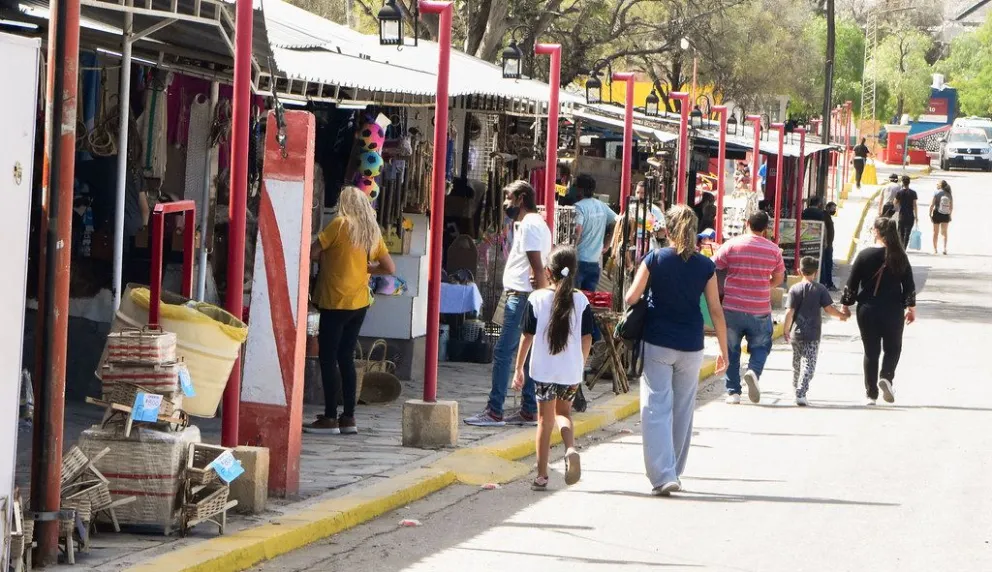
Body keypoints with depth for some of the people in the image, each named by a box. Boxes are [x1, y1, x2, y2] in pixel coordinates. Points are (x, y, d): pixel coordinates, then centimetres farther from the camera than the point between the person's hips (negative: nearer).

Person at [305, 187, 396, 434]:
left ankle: (330, 418, -5)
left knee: (328, 358, -3)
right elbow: (389, 268, 11)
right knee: (346, 358, 12)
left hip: (336, 302, -7)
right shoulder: (372, 232, 7)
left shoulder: (340, 224, -10)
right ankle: (348, 417, 11)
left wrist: (326, 257, 9)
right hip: (360, 302, 7)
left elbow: (312, 252, -11)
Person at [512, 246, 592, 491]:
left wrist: (519, 368, 5)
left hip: (544, 370, -2)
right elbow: (587, 339, 1)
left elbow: (527, 336, -4)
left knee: (545, 419, 7)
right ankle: (571, 449, -6)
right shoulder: (581, 301, -2)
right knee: (563, 412, 22)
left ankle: (542, 475, 7)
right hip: (571, 370, 2)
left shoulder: (537, 298, -6)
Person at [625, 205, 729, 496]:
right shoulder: (706, 266, -1)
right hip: (691, 347, 2)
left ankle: (662, 475, -15)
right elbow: (716, 310, 0)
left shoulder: (654, 259, -5)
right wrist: (724, 350, 8)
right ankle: (673, 471, 23)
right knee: (682, 410, 15)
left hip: (656, 343, -2)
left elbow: (631, 297, -7)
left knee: (657, 409, -3)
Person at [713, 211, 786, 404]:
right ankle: (754, 370, -15)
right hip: (760, 310, 1)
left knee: (731, 350, 10)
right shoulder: (773, 249, 0)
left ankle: (733, 391, 8)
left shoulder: (732, 245, -6)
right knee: (760, 346, 14)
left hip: (732, 308, -1)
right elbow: (779, 278, 12)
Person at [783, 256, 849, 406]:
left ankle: (797, 390, 29)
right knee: (809, 365, -3)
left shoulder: (795, 289, -3)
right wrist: (842, 315, 12)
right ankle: (801, 393, -16)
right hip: (813, 335, -2)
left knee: (796, 364, 17)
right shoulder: (820, 289, -4)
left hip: (797, 334, 2)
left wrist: (787, 330, 2)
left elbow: (790, 312, -6)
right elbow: (828, 308, -5)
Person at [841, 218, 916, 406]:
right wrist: (911, 308, 12)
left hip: (868, 311, 0)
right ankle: (887, 377, -10)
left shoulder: (864, 255, -6)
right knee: (893, 348, 17)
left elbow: (852, 284, -2)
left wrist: (846, 305, 10)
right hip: (893, 311, 0)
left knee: (871, 352, 8)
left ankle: (871, 394, 7)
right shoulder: (899, 256, -3)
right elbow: (909, 285, 1)